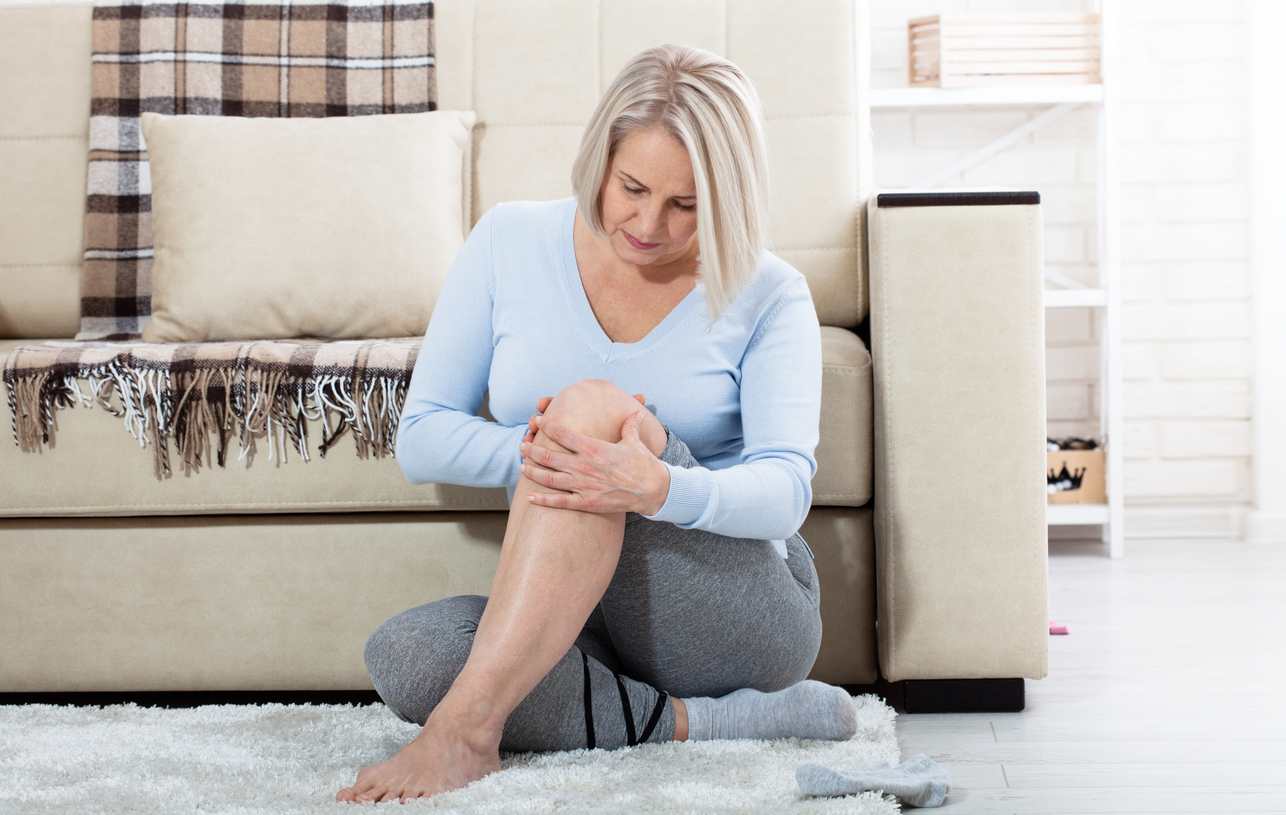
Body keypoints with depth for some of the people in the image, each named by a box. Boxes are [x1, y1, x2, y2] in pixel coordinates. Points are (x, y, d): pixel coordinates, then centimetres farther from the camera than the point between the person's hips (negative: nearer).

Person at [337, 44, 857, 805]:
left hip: (745, 615, -3)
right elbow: (421, 440, 2)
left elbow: (785, 492, -15)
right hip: (569, 621, 3)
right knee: (403, 656, -28)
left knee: (591, 403, -29)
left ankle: (465, 729, -34)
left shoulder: (768, 296, -2)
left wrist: (661, 488, -37)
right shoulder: (510, 243, 3)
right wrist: (536, 454, -20)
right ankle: (705, 724, -22)